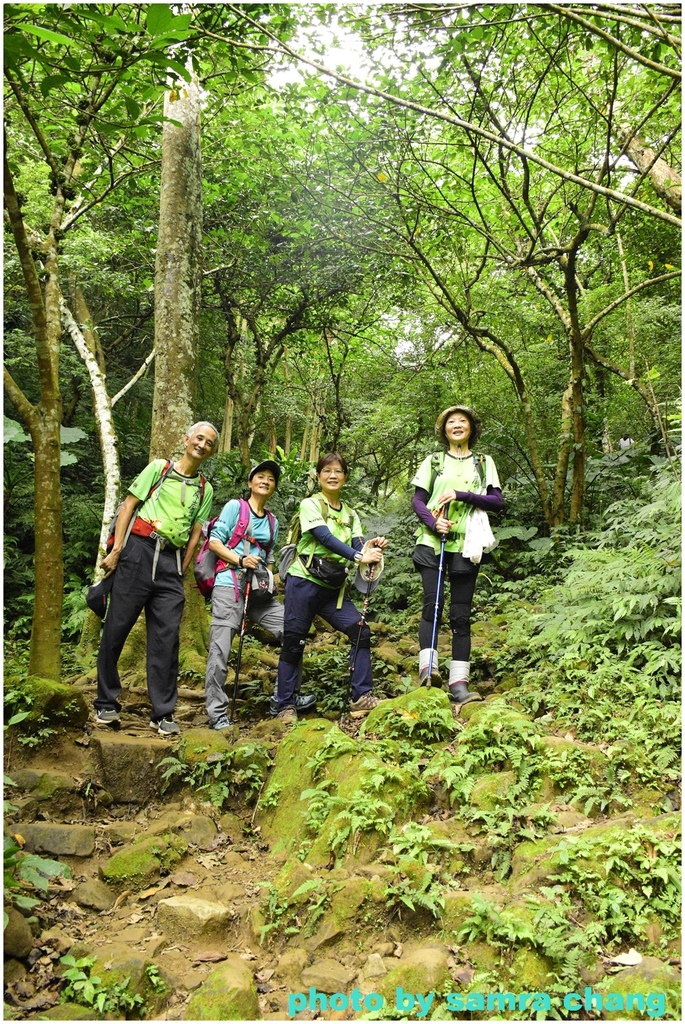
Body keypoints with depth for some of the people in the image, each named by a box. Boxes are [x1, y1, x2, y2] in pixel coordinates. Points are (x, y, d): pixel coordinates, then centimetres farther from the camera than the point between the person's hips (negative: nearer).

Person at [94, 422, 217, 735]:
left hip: (171, 560, 3)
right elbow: (129, 505, 3)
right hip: (139, 549, -2)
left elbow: (195, 533, 13)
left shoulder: (205, 489, 15)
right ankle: (106, 703, 13)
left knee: (166, 638, -1)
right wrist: (116, 549, -5)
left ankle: (163, 714, 6)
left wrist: (181, 571, 6)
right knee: (116, 628, -1)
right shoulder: (159, 468, 7)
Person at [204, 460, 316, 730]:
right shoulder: (235, 507, 3)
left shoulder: (272, 522, 18)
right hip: (230, 585, -6)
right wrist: (241, 560, -15)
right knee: (220, 651, -8)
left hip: (258, 589, 6)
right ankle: (217, 714, 1)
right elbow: (214, 542, -3)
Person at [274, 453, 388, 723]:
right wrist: (358, 556, -29)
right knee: (293, 643, -1)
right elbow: (325, 538, -18)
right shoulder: (310, 505, -3)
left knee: (361, 632, -7)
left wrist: (373, 548, -22)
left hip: (333, 588, 5)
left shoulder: (350, 513, 14)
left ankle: (361, 697, 1)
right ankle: (286, 706, 11)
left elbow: (358, 546, 1)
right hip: (304, 582, -5)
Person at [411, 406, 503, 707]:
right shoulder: (433, 461, 13)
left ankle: (458, 683, 0)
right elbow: (418, 501, 6)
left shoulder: (483, 463, 14)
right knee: (432, 603, -16)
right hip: (431, 542, 0)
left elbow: (496, 502, 3)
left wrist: (461, 495, -11)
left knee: (460, 614, -1)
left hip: (465, 545, 0)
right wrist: (433, 522, -13)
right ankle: (427, 670, -14)